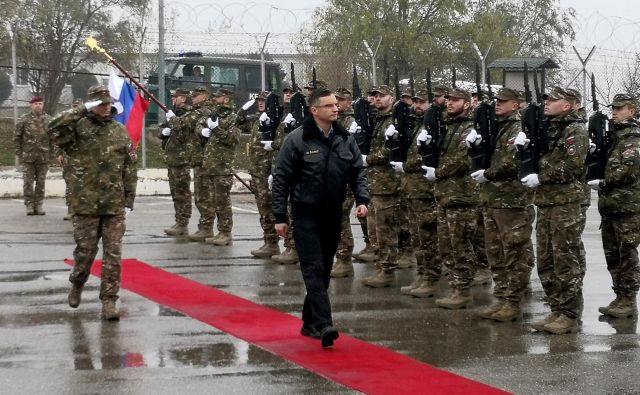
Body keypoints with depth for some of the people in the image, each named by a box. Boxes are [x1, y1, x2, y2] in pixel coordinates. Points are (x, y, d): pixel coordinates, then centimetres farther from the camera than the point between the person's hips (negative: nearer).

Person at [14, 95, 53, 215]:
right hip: (28, 156, -1)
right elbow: (17, 137, 3)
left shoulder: (48, 119, 4)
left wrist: (51, 154, 3)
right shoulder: (24, 119, 1)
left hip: (43, 157, 1)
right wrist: (18, 154, -1)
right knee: (28, 182, 0)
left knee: (41, 182, 5)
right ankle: (29, 205, 6)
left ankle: (38, 205, 13)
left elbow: (53, 138, 8)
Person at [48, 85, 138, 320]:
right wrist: (83, 110, -20)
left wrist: (129, 200, 4)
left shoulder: (121, 131, 8)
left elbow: (130, 169, 9)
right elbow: (55, 128, -23)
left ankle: (109, 301, 5)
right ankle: (77, 285, 34)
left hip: (115, 205, 2)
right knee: (85, 251, 6)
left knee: (113, 254, -1)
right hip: (86, 203, -2)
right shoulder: (79, 128, -1)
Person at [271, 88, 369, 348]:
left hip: (333, 214, 5)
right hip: (306, 214, -5)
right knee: (314, 269, -13)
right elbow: (281, 178, -7)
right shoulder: (297, 139, -10)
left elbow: (358, 172, 10)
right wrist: (280, 217, -8)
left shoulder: (345, 139, 3)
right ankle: (323, 325, -21)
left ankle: (310, 321, 24)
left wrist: (362, 200, -7)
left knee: (324, 270, 11)